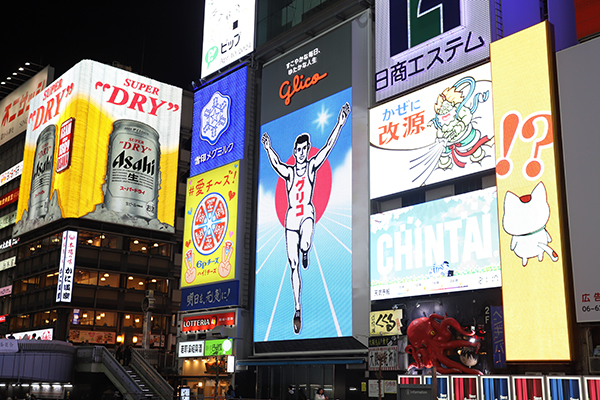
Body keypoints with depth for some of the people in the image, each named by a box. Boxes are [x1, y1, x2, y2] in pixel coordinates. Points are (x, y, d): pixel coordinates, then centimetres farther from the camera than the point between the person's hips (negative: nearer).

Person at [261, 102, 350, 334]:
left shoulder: (312, 166, 3)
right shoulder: (289, 172, 9)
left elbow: (327, 148, -5)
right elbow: (276, 164, -5)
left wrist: (339, 125, -14)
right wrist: (268, 149, -18)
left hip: (307, 213, -2)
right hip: (291, 216, 2)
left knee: (305, 244, -35)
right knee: (293, 267, 1)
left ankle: (305, 252, 6)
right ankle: (297, 308, 10)